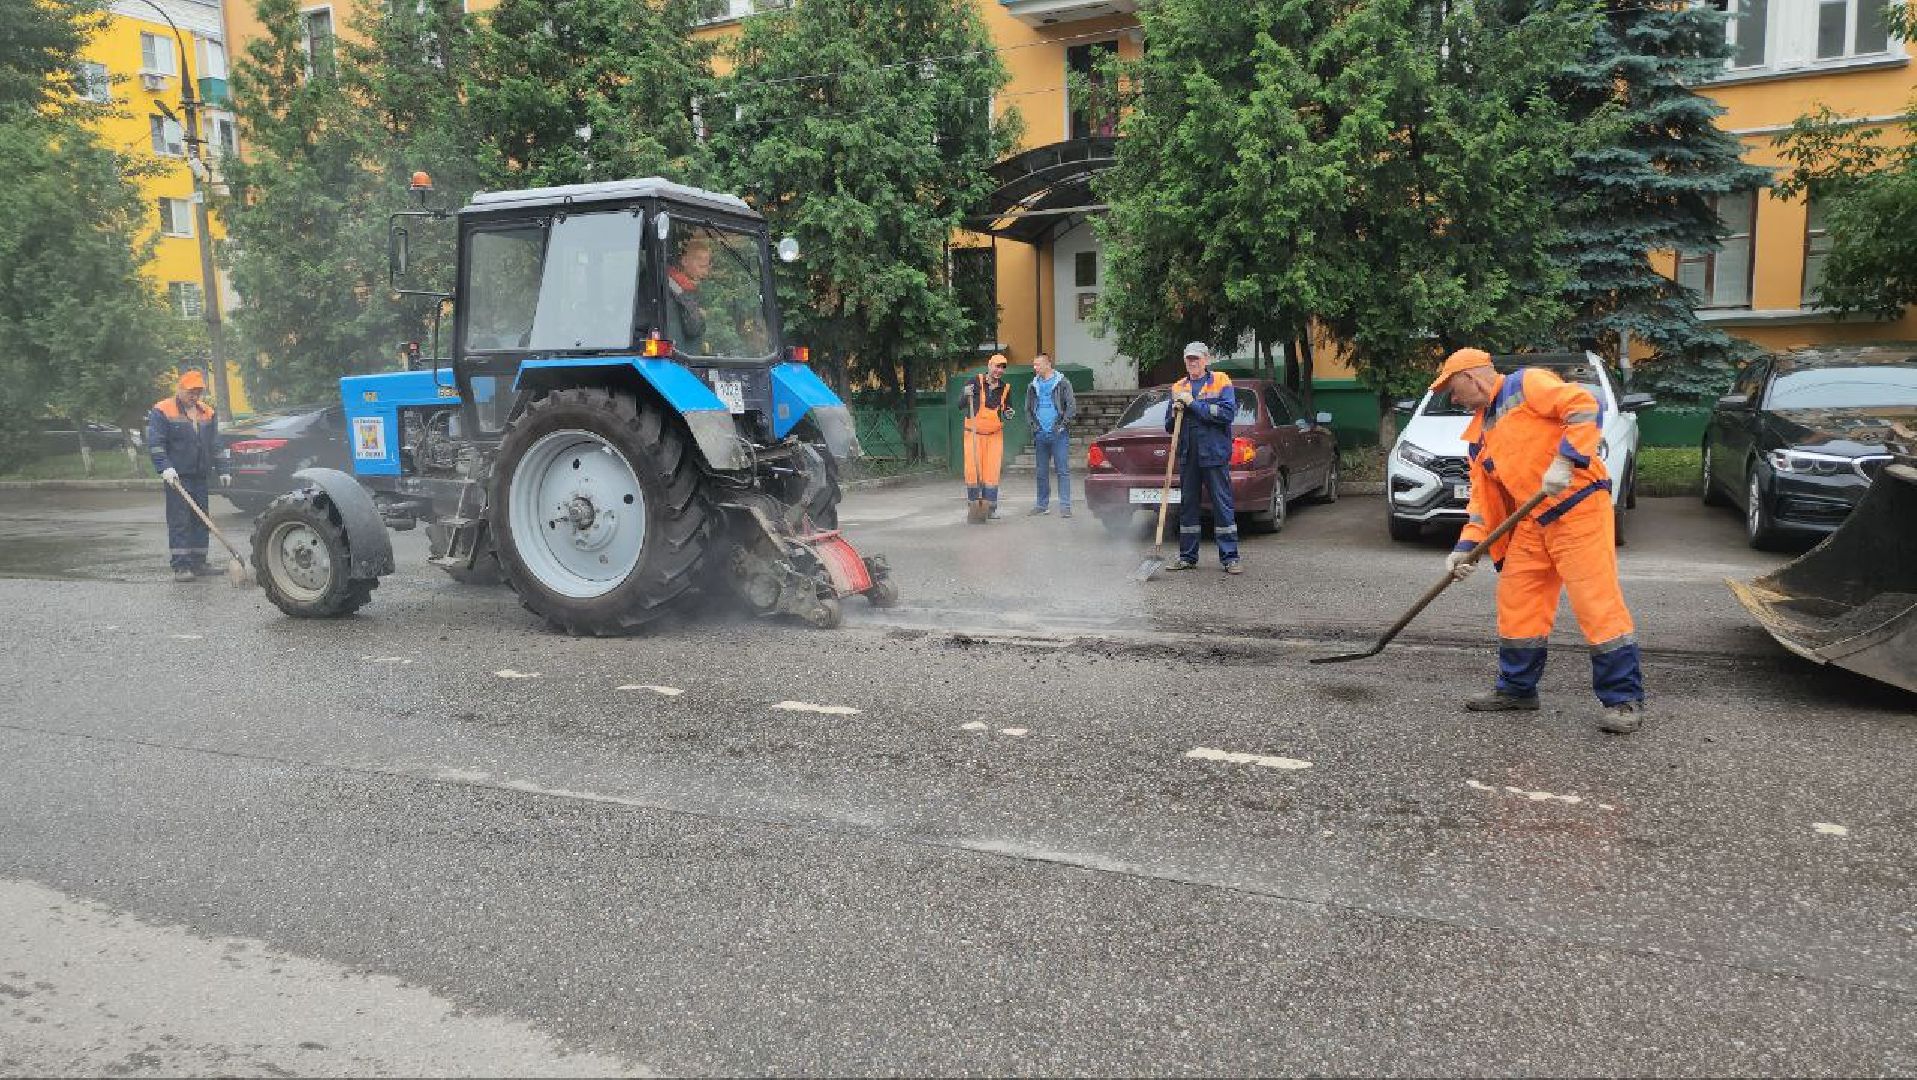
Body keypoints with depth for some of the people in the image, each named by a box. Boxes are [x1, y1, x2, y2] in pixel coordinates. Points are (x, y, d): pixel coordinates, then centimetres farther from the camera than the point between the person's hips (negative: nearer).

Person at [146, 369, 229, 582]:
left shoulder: (208, 413, 14)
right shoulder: (161, 411, -3)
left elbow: (215, 445, 19)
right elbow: (155, 444, -10)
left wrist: (222, 470, 13)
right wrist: (165, 468, -21)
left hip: (200, 476, 6)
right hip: (177, 476, -6)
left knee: (201, 520, 8)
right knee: (179, 522, -7)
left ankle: (198, 563, 15)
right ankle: (180, 566, -7)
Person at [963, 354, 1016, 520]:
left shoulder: (1006, 388, 2)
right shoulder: (976, 381, -8)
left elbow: (1007, 409, 14)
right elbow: (960, 405, -9)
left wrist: (1009, 414, -9)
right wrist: (966, 396, -30)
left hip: (995, 434, 2)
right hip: (974, 433, -2)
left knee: (992, 471, 2)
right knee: (972, 470, -3)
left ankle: (991, 507, 10)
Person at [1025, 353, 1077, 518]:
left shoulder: (1062, 383, 0)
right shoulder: (1033, 386, 13)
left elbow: (1072, 406, -2)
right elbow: (1028, 408, 21)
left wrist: (1063, 423, -10)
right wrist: (1033, 423, 6)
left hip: (1058, 434, -4)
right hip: (1040, 434, 5)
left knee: (1063, 471, -6)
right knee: (1042, 472, 10)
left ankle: (1065, 506, -6)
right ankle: (1042, 504, 18)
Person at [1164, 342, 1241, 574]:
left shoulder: (1221, 382, 1)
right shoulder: (1178, 387, 15)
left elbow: (1228, 413, -14)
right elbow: (1169, 425, 18)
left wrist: (1194, 403, -14)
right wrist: (1175, 413, -5)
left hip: (1215, 453, -4)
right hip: (1188, 455, 5)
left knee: (1223, 505, -3)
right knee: (1187, 505, 8)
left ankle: (1230, 557, 1)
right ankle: (1187, 556, 17)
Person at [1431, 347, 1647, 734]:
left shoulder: (1527, 384, -5)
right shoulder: (1480, 434, 19)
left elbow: (1584, 406, -18)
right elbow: (1484, 496, 17)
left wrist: (1564, 461, -26)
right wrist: (1466, 546, 8)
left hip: (1579, 506, -9)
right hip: (1532, 524, 9)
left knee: (1596, 600, -9)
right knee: (1516, 601, 11)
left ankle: (1624, 699, -1)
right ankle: (1517, 688, 24)